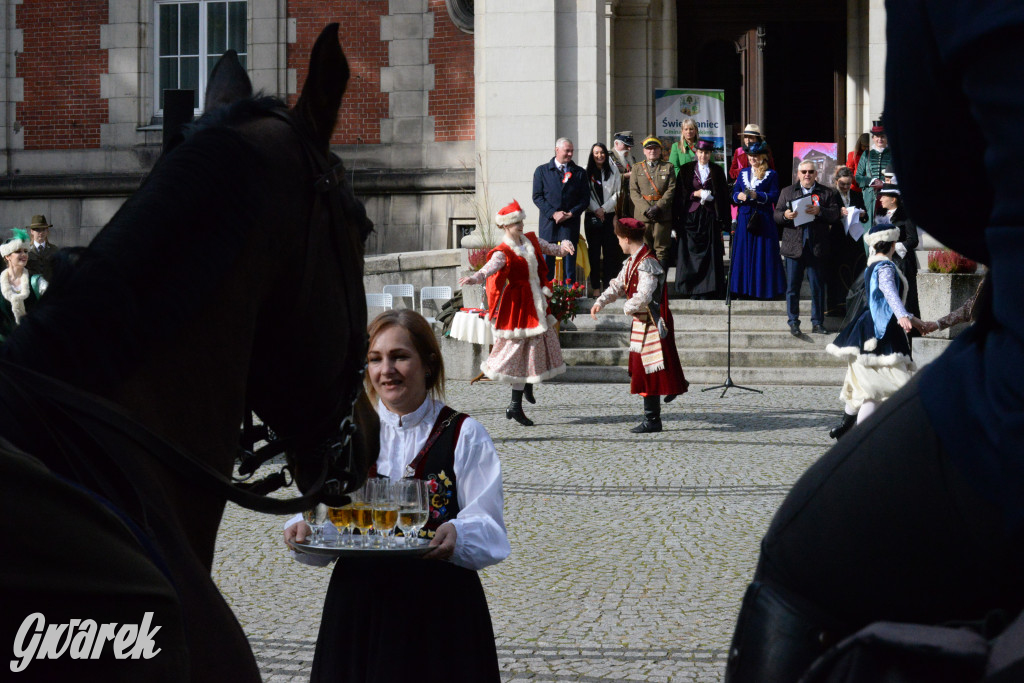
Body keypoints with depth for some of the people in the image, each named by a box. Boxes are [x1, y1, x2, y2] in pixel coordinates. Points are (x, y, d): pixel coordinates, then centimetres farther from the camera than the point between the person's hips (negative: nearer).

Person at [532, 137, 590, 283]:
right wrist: (553, 213, -11)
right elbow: (537, 196, 2)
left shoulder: (579, 172, 10)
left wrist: (570, 214, -9)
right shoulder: (542, 171, 7)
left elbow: (585, 199, 6)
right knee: (547, 261, 0)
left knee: (570, 262, 1)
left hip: (570, 224, 1)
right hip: (548, 223, -1)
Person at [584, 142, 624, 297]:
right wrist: (596, 210, -10)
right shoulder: (586, 172, 2)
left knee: (610, 251, -2)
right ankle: (595, 287, 2)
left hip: (609, 215, 1)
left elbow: (617, 193, 4)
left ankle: (608, 284, 3)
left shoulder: (613, 170, 7)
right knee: (594, 252, -1)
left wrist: (604, 208, -5)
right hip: (592, 216, -1)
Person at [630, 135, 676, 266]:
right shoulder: (637, 168, 12)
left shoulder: (668, 167, 10)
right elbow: (633, 191, 2)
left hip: (663, 215, -1)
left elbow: (672, 189, 0)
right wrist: (646, 209, -11)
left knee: (662, 249, -2)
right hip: (642, 216, 1)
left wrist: (658, 207, -13)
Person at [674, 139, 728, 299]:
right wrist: (695, 194, -10)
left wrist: (710, 196, -5)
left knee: (710, 253, -5)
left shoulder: (717, 171, 8)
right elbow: (680, 194, 2)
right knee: (691, 252, -3)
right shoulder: (686, 170, 6)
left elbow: (723, 194, 9)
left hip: (710, 218, 0)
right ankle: (693, 290, 3)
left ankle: (709, 291, -2)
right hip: (691, 216, 0)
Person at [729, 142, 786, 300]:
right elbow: (734, 193, 10)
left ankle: (764, 289, 2)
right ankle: (745, 288, 8)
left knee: (763, 253, -3)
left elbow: (774, 196, -7)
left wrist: (757, 195, -19)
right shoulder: (743, 173, 15)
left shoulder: (771, 175, 3)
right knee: (744, 251, 3)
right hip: (745, 217, 4)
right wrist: (739, 196, -12)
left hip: (764, 220, -4)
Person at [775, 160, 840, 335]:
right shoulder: (787, 192, 14)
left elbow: (835, 215, -1)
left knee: (817, 286, 3)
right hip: (794, 246, 1)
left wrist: (819, 211, -17)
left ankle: (817, 323, 10)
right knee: (792, 286, 1)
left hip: (817, 247, -1)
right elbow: (776, 216, 9)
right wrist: (785, 215, -13)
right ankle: (793, 323, 7)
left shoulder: (827, 193, 9)